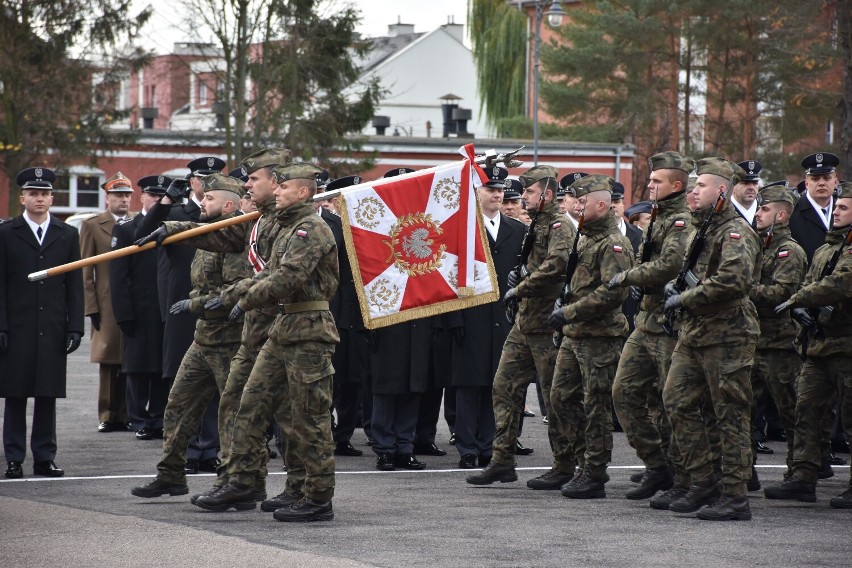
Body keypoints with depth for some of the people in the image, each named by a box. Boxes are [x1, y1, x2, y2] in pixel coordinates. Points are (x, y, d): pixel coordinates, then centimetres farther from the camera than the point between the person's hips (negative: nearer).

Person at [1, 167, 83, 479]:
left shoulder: (68, 235, 10)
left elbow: (75, 286, 9)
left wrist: (75, 327, 1)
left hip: (53, 330, 2)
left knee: (47, 396, 4)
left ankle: (44, 458, 10)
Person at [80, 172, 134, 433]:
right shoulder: (92, 226, 6)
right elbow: (85, 271, 3)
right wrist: (91, 307, -5)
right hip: (107, 305, -2)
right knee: (108, 361, -1)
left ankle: (126, 415, 7)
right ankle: (108, 416, 4)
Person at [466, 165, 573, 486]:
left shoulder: (559, 226, -13)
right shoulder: (536, 224, 16)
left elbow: (556, 264, -30)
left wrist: (519, 289, -22)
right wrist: (520, 272, 9)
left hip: (547, 324, -9)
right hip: (525, 321, 9)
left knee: (555, 395, -1)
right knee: (505, 386, 6)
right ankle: (502, 462, 9)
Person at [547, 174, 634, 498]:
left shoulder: (613, 244, -13)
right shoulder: (586, 238, 17)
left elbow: (613, 292, -23)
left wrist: (569, 313, -20)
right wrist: (564, 302, 13)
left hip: (600, 337, -10)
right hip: (574, 335, 10)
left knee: (596, 407, -4)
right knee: (561, 399, 12)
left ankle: (594, 477, 0)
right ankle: (564, 468, 22)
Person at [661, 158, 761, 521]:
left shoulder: (736, 232, -11)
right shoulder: (702, 229, 18)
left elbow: (734, 280, -26)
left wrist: (686, 299, -18)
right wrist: (678, 285, 11)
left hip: (727, 336, -9)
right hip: (693, 334, 9)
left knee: (731, 416, -4)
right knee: (677, 402, 5)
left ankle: (735, 498, 0)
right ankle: (703, 483, 13)